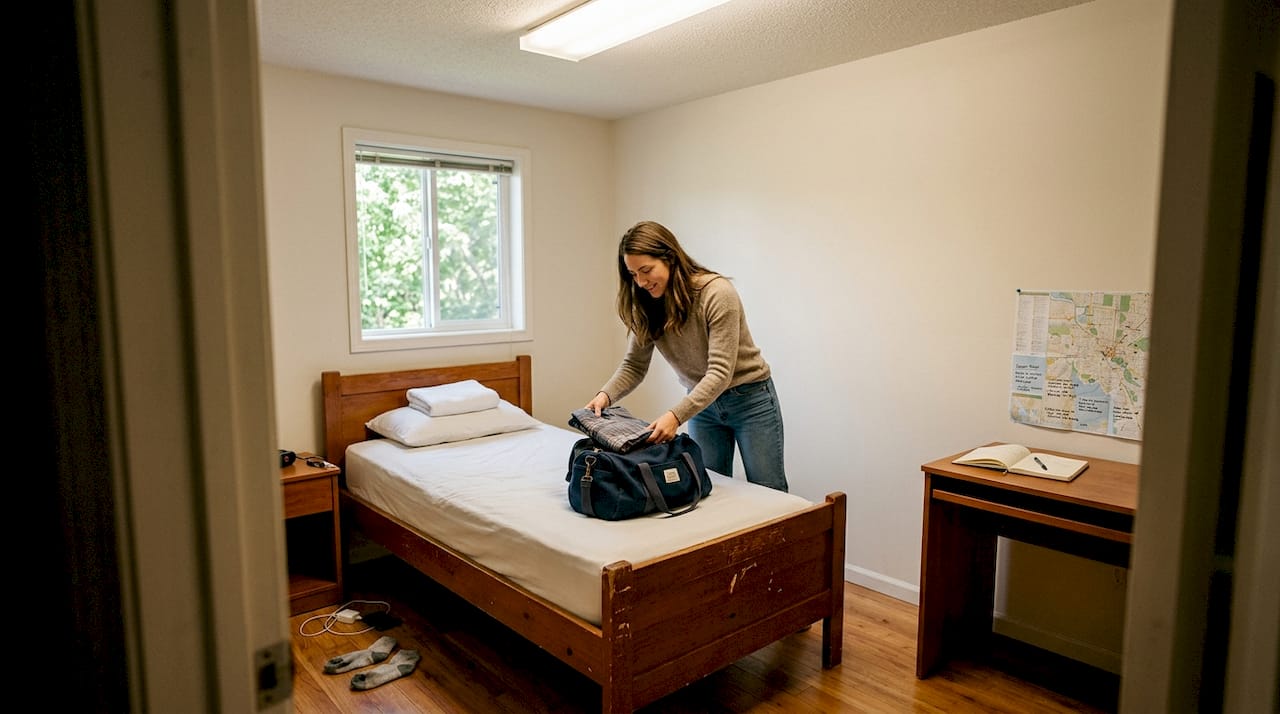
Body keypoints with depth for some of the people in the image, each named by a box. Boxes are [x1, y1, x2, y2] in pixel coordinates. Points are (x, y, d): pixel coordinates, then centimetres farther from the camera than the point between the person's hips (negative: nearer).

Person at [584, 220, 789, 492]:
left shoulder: (717, 292, -27)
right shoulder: (645, 308, -9)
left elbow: (720, 372, -30)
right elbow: (634, 366, -3)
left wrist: (676, 415, -41)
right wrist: (606, 395, -23)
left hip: (749, 397, -4)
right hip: (702, 403, 5)